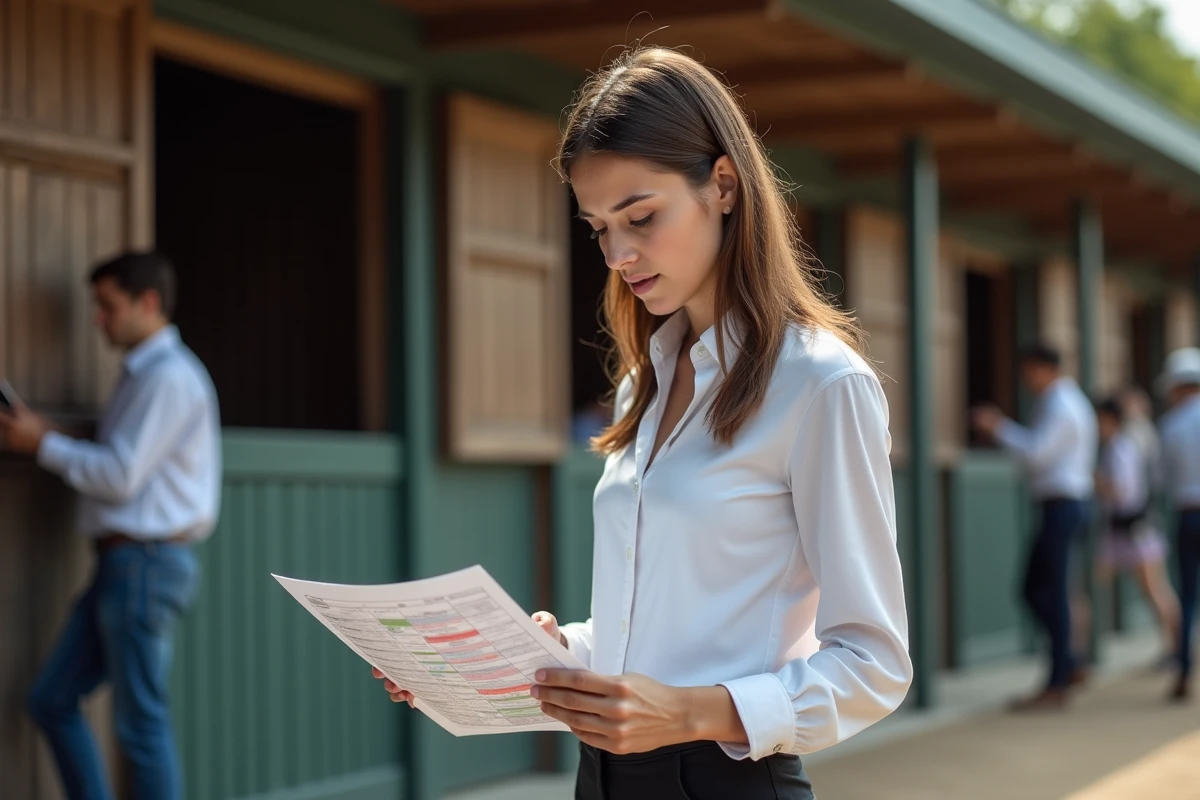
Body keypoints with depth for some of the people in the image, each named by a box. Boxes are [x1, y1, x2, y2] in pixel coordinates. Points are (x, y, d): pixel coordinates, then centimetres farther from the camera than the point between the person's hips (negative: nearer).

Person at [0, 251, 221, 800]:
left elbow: (121, 474, -17)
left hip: (146, 564, -10)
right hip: (123, 564, 10)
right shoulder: (143, 374, 19)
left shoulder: (170, 377, -12)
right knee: (52, 701, 9)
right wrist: (47, 442, 8)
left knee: (141, 722, -5)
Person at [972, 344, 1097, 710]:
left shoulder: (1059, 405, -13)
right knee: (1036, 589, 12)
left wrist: (999, 428, -9)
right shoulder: (1074, 401, 19)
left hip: (1062, 505, -10)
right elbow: (1043, 448, 22)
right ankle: (1068, 666, 13)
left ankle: (1056, 687, -4)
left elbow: (1036, 453, -19)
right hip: (1071, 504, 10)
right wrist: (1002, 427, 15)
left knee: (1054, 594, -7)